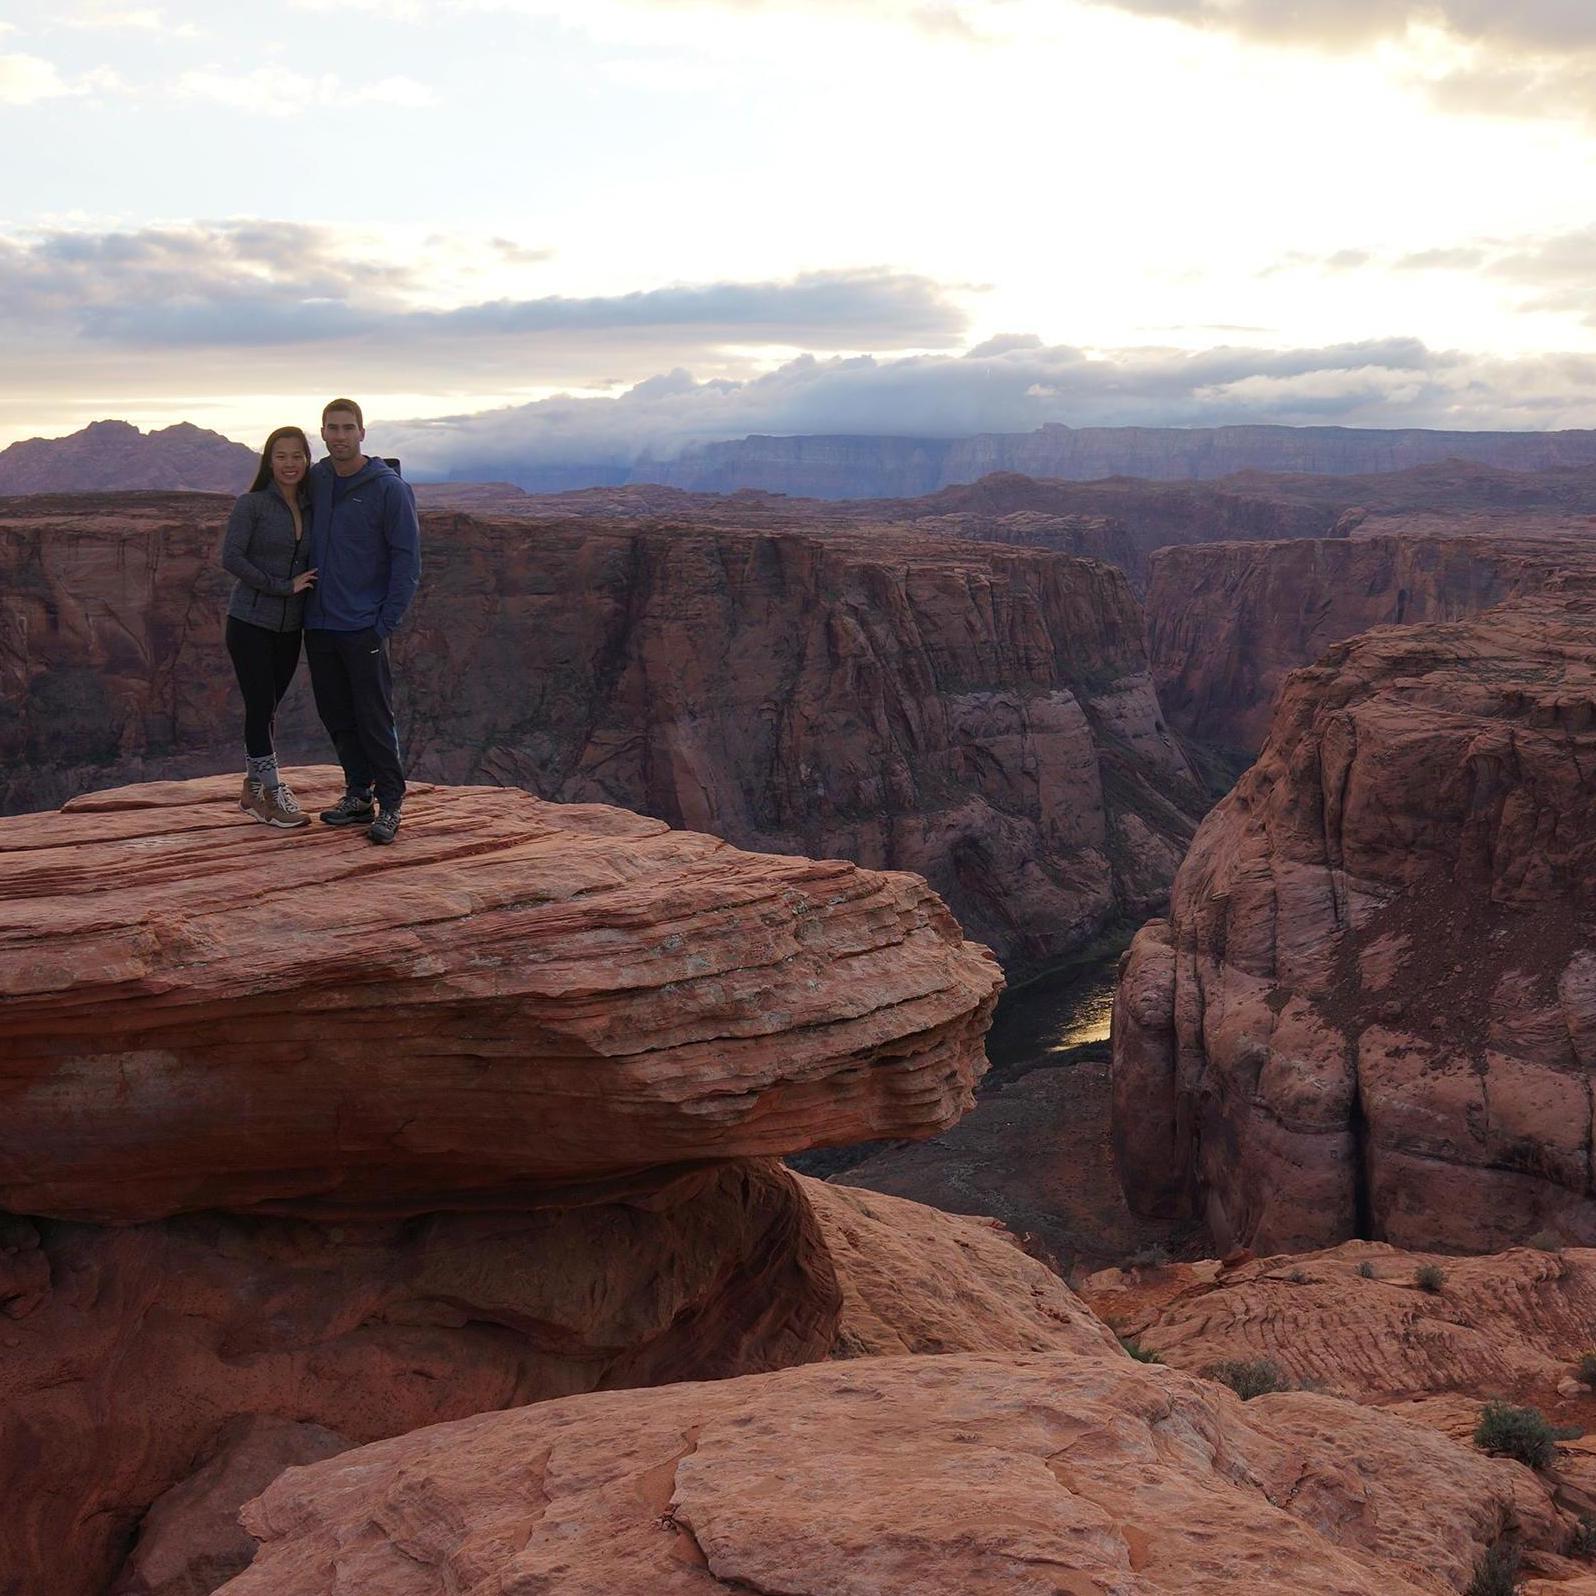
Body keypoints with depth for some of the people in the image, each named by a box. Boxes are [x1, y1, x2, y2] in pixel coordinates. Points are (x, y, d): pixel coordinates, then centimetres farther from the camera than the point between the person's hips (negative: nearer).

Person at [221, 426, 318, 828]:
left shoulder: (311, 508, 7)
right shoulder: (252, 504, -8)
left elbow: (314, 565, 13)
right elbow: (231, 558, -15)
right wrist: (283, 586, -17)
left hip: (289, 627, 5)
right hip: (251, 624, -5)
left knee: (266, 709, 12)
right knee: (261, 708, -3)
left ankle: (252, 791, 22)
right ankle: (274, 795, 5)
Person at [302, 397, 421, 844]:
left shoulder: (389, 489, -8)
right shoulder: (314, 480, 7)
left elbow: (407, 560, -8)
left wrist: (385, 623, -12)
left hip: (364, 627, -6)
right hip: (318, 624, 6)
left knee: (374, 719, -3)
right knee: (337, 716, 12)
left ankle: (390, 805, 5)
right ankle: (358, 794, 23)